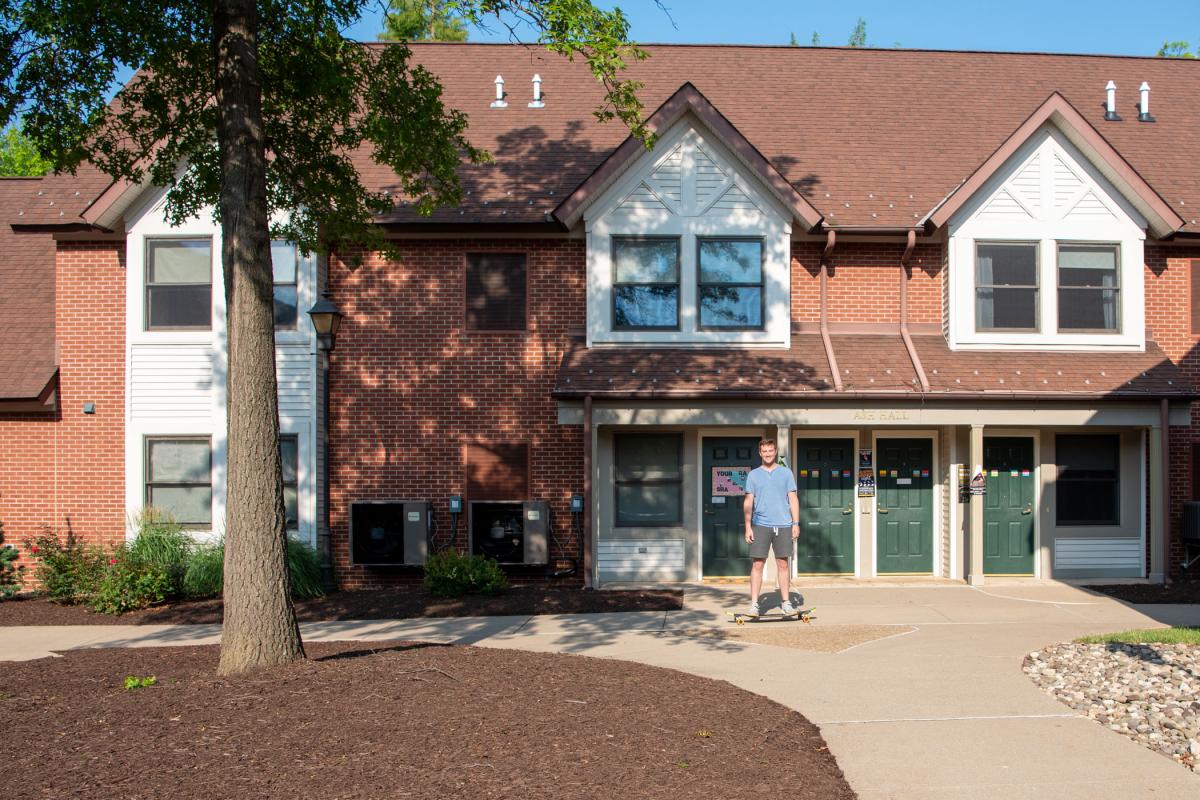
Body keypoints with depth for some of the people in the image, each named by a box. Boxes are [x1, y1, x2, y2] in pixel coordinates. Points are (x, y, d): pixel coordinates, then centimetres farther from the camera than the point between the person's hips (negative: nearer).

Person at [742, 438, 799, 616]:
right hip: (760, 525, 0)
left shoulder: (786, 473, 8)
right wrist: (748, 526, -2)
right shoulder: (753, 475, 7)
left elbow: (793, 499, 7)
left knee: (783, 564, 5)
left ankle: (786, 603, 13)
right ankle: (754, 604, 1)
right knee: (757, 564, -3)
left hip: (783, 525, 1)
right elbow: (748, 502, 5)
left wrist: (796, 523, 0)